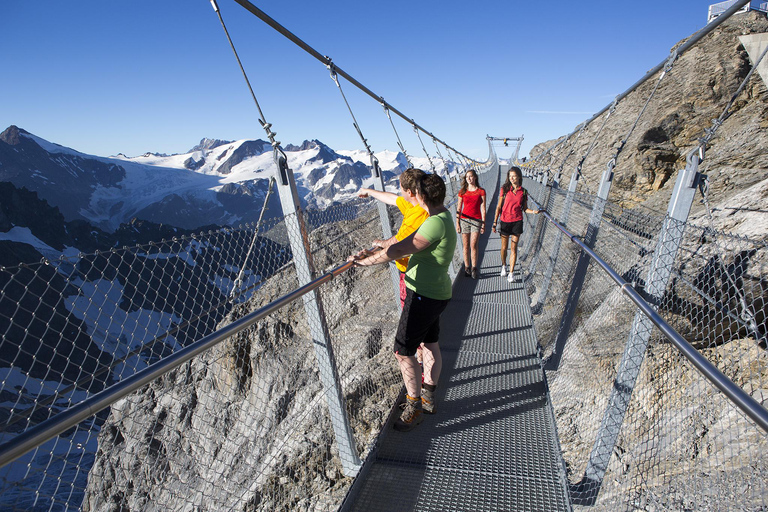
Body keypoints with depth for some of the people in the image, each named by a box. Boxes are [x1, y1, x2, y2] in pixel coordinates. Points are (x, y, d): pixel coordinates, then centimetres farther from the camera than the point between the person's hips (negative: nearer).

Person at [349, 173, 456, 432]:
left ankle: (414, 407, 18)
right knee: (430, 344, 20)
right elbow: (410, 238, 14)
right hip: (436, 293, 10)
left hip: (424, 296, -10)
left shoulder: (437, 223, -26)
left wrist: (365, 260, -17)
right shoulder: (442, 214, 5)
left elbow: (400, 250, -27)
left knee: (403, 352, 1)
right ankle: (429, 397, 37)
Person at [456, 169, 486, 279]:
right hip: (464, 219, 2)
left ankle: (474, 268, 1)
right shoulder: (462, 191, 7)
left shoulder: (481, 191, 3)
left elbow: (483, 209, 3)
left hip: (476, 220, -2)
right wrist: (457, 223, 3)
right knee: (466, 246, 4)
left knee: (473, 245, -9)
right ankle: (467, 267, 13)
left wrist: (483, 224, 0)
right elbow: (459, 208, 8)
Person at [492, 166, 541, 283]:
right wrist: (495, 222, -3)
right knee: (504, 247, 10)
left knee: (513, 249, 1)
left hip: (517, 222, 0)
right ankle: (503, 266, 36)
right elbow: (499, 207, 0)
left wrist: (534, 211, -12)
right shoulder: (505, 189, -2)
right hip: (505, 221, 0)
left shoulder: (523, 192, 2)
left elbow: (525, 209, 8)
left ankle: (511, 273, 8)